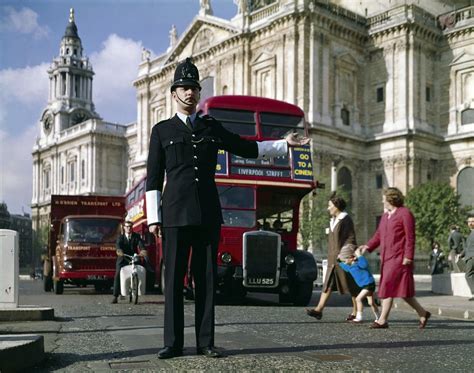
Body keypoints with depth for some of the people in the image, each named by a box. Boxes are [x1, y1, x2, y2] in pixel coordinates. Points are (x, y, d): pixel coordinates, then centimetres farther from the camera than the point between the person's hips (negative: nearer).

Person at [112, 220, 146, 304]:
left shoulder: (136, 236, 6)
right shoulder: (120, 236, 4)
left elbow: (140, 243, -12)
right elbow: (118, 244, -15)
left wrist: (143, 250, -35)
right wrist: (119, 250, -39)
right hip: (122, 259, -1)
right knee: (117, 276, -13)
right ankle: (115, 296, -11)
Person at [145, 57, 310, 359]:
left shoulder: (212, 127, 16)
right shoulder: (162, 130, 9)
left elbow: (247, 148, 21)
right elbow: (153, 178, 6)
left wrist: (284, 144, 15)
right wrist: (153, 217, -1)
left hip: (208, 213, 2)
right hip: (175, 213, -2)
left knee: (206, 278, 3)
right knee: (174, 278, 0)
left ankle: (206, 342, 10)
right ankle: (173, 343, 7)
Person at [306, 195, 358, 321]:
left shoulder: (346, 220, -10)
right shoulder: (333, 220, 16)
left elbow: (351, 239, -14)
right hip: (332, 259, 9)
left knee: (350, 285, 1)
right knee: (328, 284, 1)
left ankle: (355, 311, 11)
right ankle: (319, 309, -5)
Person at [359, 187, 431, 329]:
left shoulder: (405, 214, -8)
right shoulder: (385, 215, 18)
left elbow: (410, 237, -12)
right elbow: (379, 235, 19)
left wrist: (408, 257, -17)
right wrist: (368, 246, 6)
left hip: (399, 259, -9)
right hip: (386, 258, 9)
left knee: (388, 287, -10)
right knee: (401, 290, 10)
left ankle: (382, 320, -5)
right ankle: (422, 313, 19)